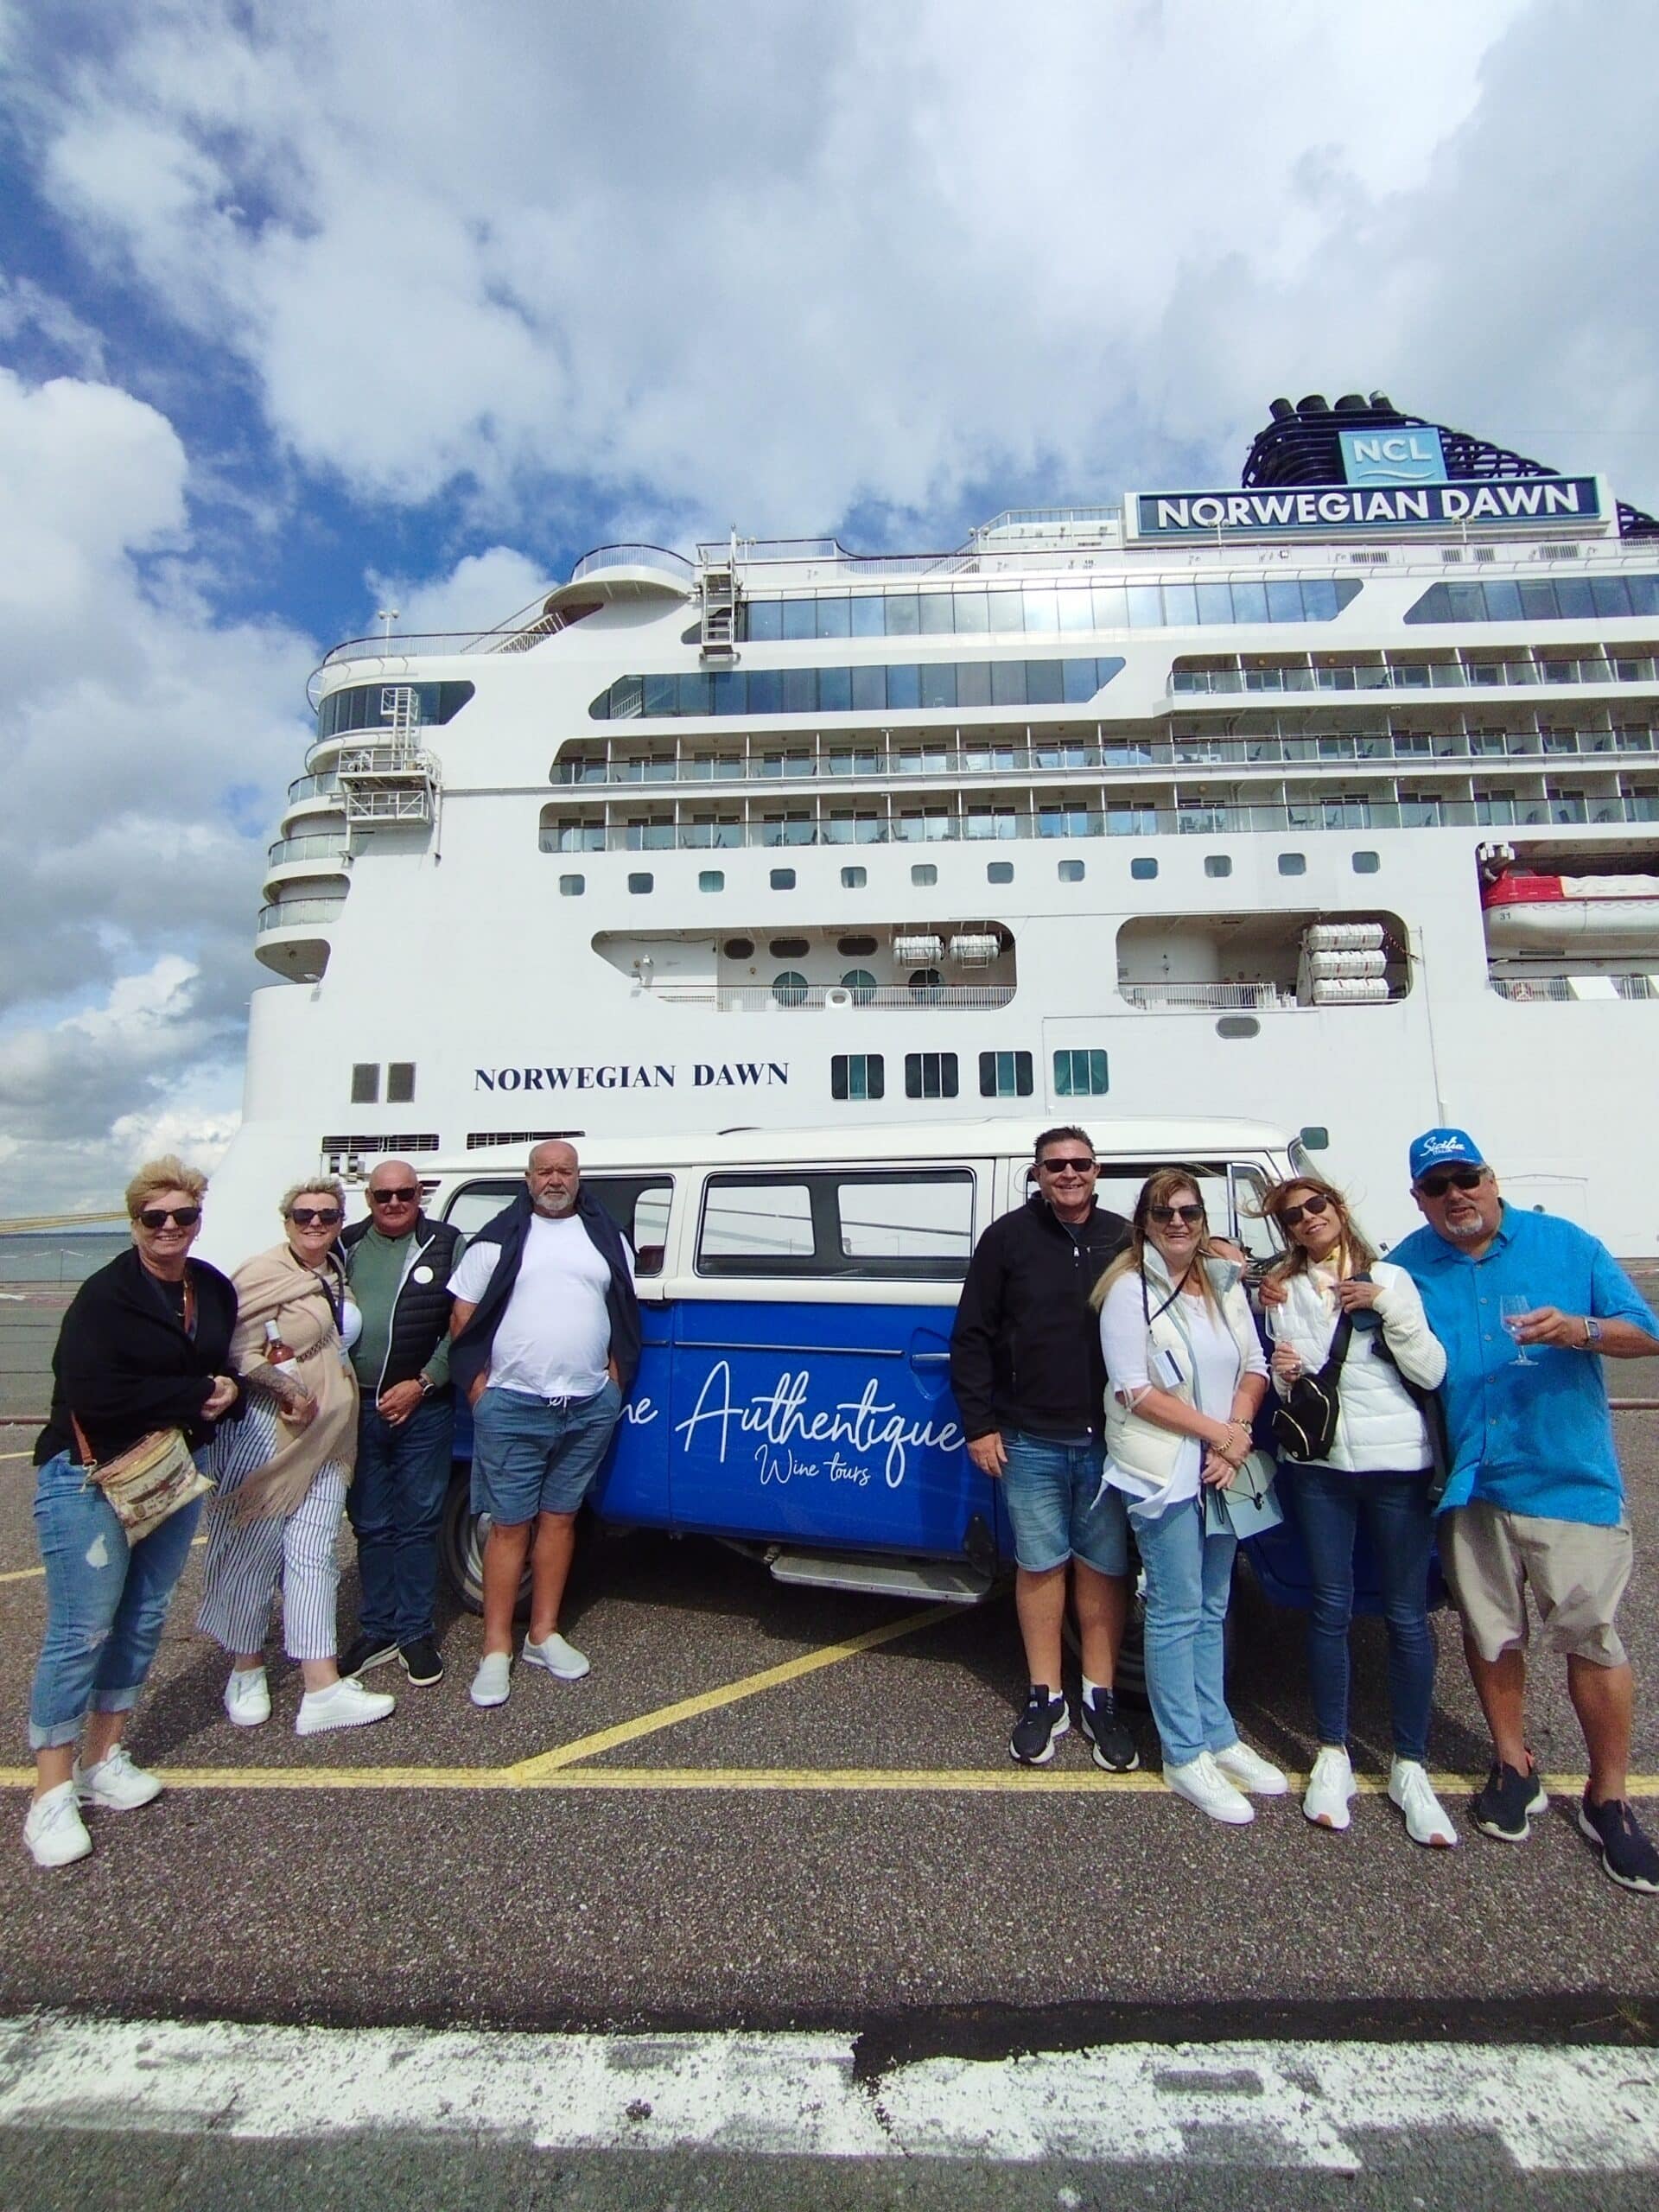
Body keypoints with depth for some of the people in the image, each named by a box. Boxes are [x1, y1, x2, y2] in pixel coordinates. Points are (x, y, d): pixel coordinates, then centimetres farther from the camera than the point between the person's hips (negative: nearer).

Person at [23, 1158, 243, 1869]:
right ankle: (51, 1794, 14)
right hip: (91, 1480, -6)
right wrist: (197, 1394, -19)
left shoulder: (215, 1289, 3)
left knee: (143, 1622, 14)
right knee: (81, 1631, -1)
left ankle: (103, 1758, 31)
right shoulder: (105, 1295, -16)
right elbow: (93, 1394, -25)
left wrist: (226, 1396, -8)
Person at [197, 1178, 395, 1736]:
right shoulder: (262, 1273, -7)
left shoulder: (340, 1277, 13)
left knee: (314, 1556, 4)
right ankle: (246, 1673, 27)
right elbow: (233, 1346, -14)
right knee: (254, 1549, 7)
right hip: (266, 1428, -5)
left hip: (326, 1437, 6)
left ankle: (322, 1688, 6)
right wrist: (283, 1387, -21)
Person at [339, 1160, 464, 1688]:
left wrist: (422, 1383, -10)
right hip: (358, 1407, 3)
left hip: (423, 1408, -2)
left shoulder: (446, 1245, -2)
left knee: (418, 1523, 7)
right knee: (371, 1525, 13)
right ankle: (377, 1631, 28)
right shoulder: (346, 1246, 8)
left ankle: (416, 1633, 21)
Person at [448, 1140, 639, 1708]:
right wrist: (478, 1385, -5)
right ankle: (496, 1651, 15)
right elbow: (463, 1316, 2)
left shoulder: (606, 1236, 8)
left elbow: (625, 1311, 13)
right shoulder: (499, 1239, 0)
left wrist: (616, 1377, 4)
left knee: (560, 1518, 13)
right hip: (512, 1406, -2)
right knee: (509, 1525, 3)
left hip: (590, 1407, 3)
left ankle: (544, 1635, 26)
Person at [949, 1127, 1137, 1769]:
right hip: (1031, 1440, -1)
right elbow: (972, 1337, -2)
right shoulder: (1008, 1238, -2)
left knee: (1104, 1568, 11)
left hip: (1110, 1439, 2)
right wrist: (979, 1425, -4)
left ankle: (1100, 1699, 27)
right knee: (1039, 1566, 10)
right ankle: (1044, 1698, 26)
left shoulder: (1124, 1238, 3)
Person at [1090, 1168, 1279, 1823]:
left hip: (1222, 1471, 6)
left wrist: (1236, 1435, -9)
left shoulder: (1226, 1283, 7)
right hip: (1162, 1469, -6)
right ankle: (1185, 1758, 15)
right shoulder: (1129, 1290, -11)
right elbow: (1135, 1390, -15)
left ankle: (1218, 1739, 30)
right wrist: (1219, 1432, -16)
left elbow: (1254, 1368, 7)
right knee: (1177, 1613, 2)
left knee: (1211, 1609, 17)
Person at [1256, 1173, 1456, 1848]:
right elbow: (1291, 1385, 7)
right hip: (1318, 1462, 1)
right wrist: (1286, 1375, -15)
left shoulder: (1390, 1278, 4)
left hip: (1398, 1462, -1)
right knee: (1330, 1608, 6)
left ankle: (1410, 1767, 19)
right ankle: (1333, 1756, 21)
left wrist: (1385, 1306, -14)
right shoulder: (1285, 1291, 7)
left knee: (1406, 1614, 4)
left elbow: (1432, 1372, -4)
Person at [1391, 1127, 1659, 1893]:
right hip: (1468, 1482, 2)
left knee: (1592, 1637, 2)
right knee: (1490, 1631, 14)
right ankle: (1512, 1766, 35)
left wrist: (1578, 1331, -21)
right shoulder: (1408, 1266, 2)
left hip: (1569, 1478, -1)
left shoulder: (1567, 1244, -2)